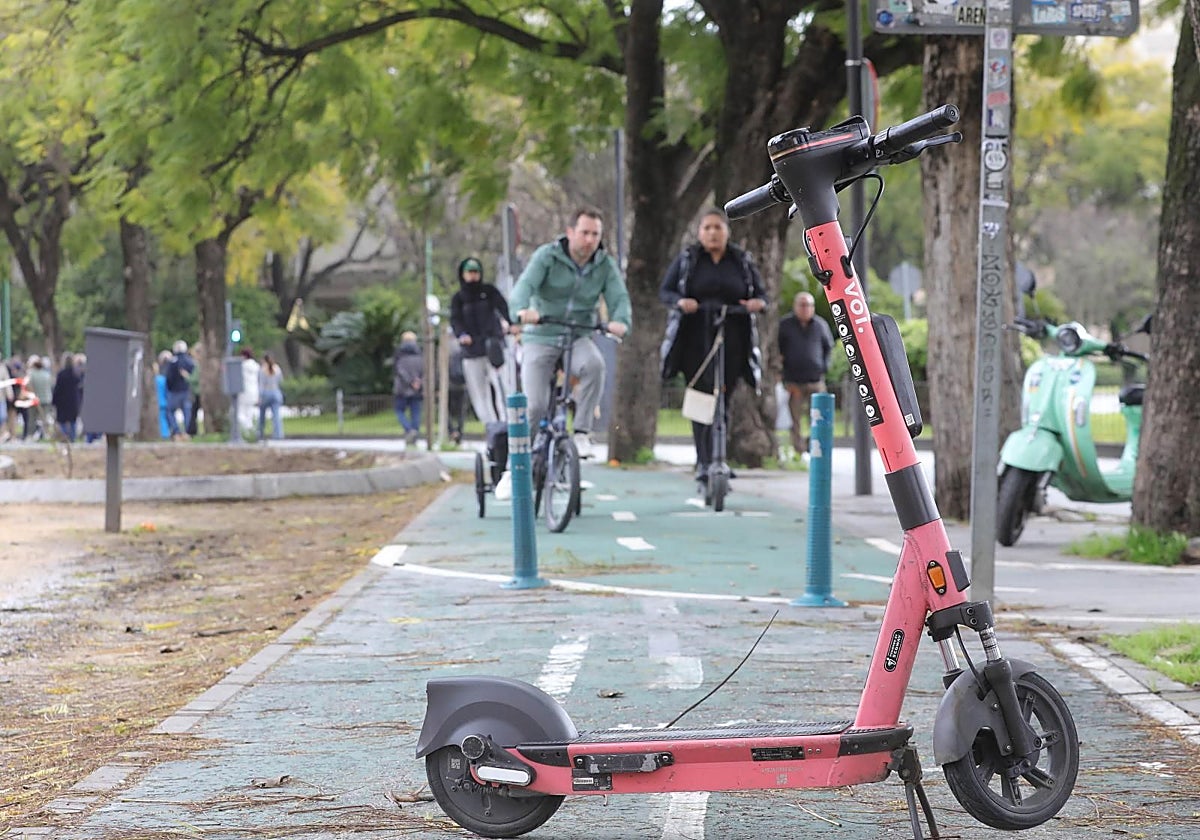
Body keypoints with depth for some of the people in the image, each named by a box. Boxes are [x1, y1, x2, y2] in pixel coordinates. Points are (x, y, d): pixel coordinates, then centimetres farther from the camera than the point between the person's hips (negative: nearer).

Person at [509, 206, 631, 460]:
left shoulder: (605, 265, 2)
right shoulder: (547, 256, -7)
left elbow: (619, 297, -10)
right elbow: (525, 285, -21)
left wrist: (620, 321, -35)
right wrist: (523, 309, -45)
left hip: (578, 338, 2)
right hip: (540, 337, -2)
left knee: (595, 364, -33)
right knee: (535, 405, -15)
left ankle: (582, 433, -22)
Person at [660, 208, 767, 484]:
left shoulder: (742, 262, 11)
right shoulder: (686, 260, 7)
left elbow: (761, 294, 12)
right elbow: (664, 291, 5)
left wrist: (758, 303, -12)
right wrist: (680, 301, -18)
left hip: (731, 340, 2)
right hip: (696, 340, -2)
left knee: (723, 399, 6)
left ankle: (717, 459, 19)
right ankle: (704, 462, -15)